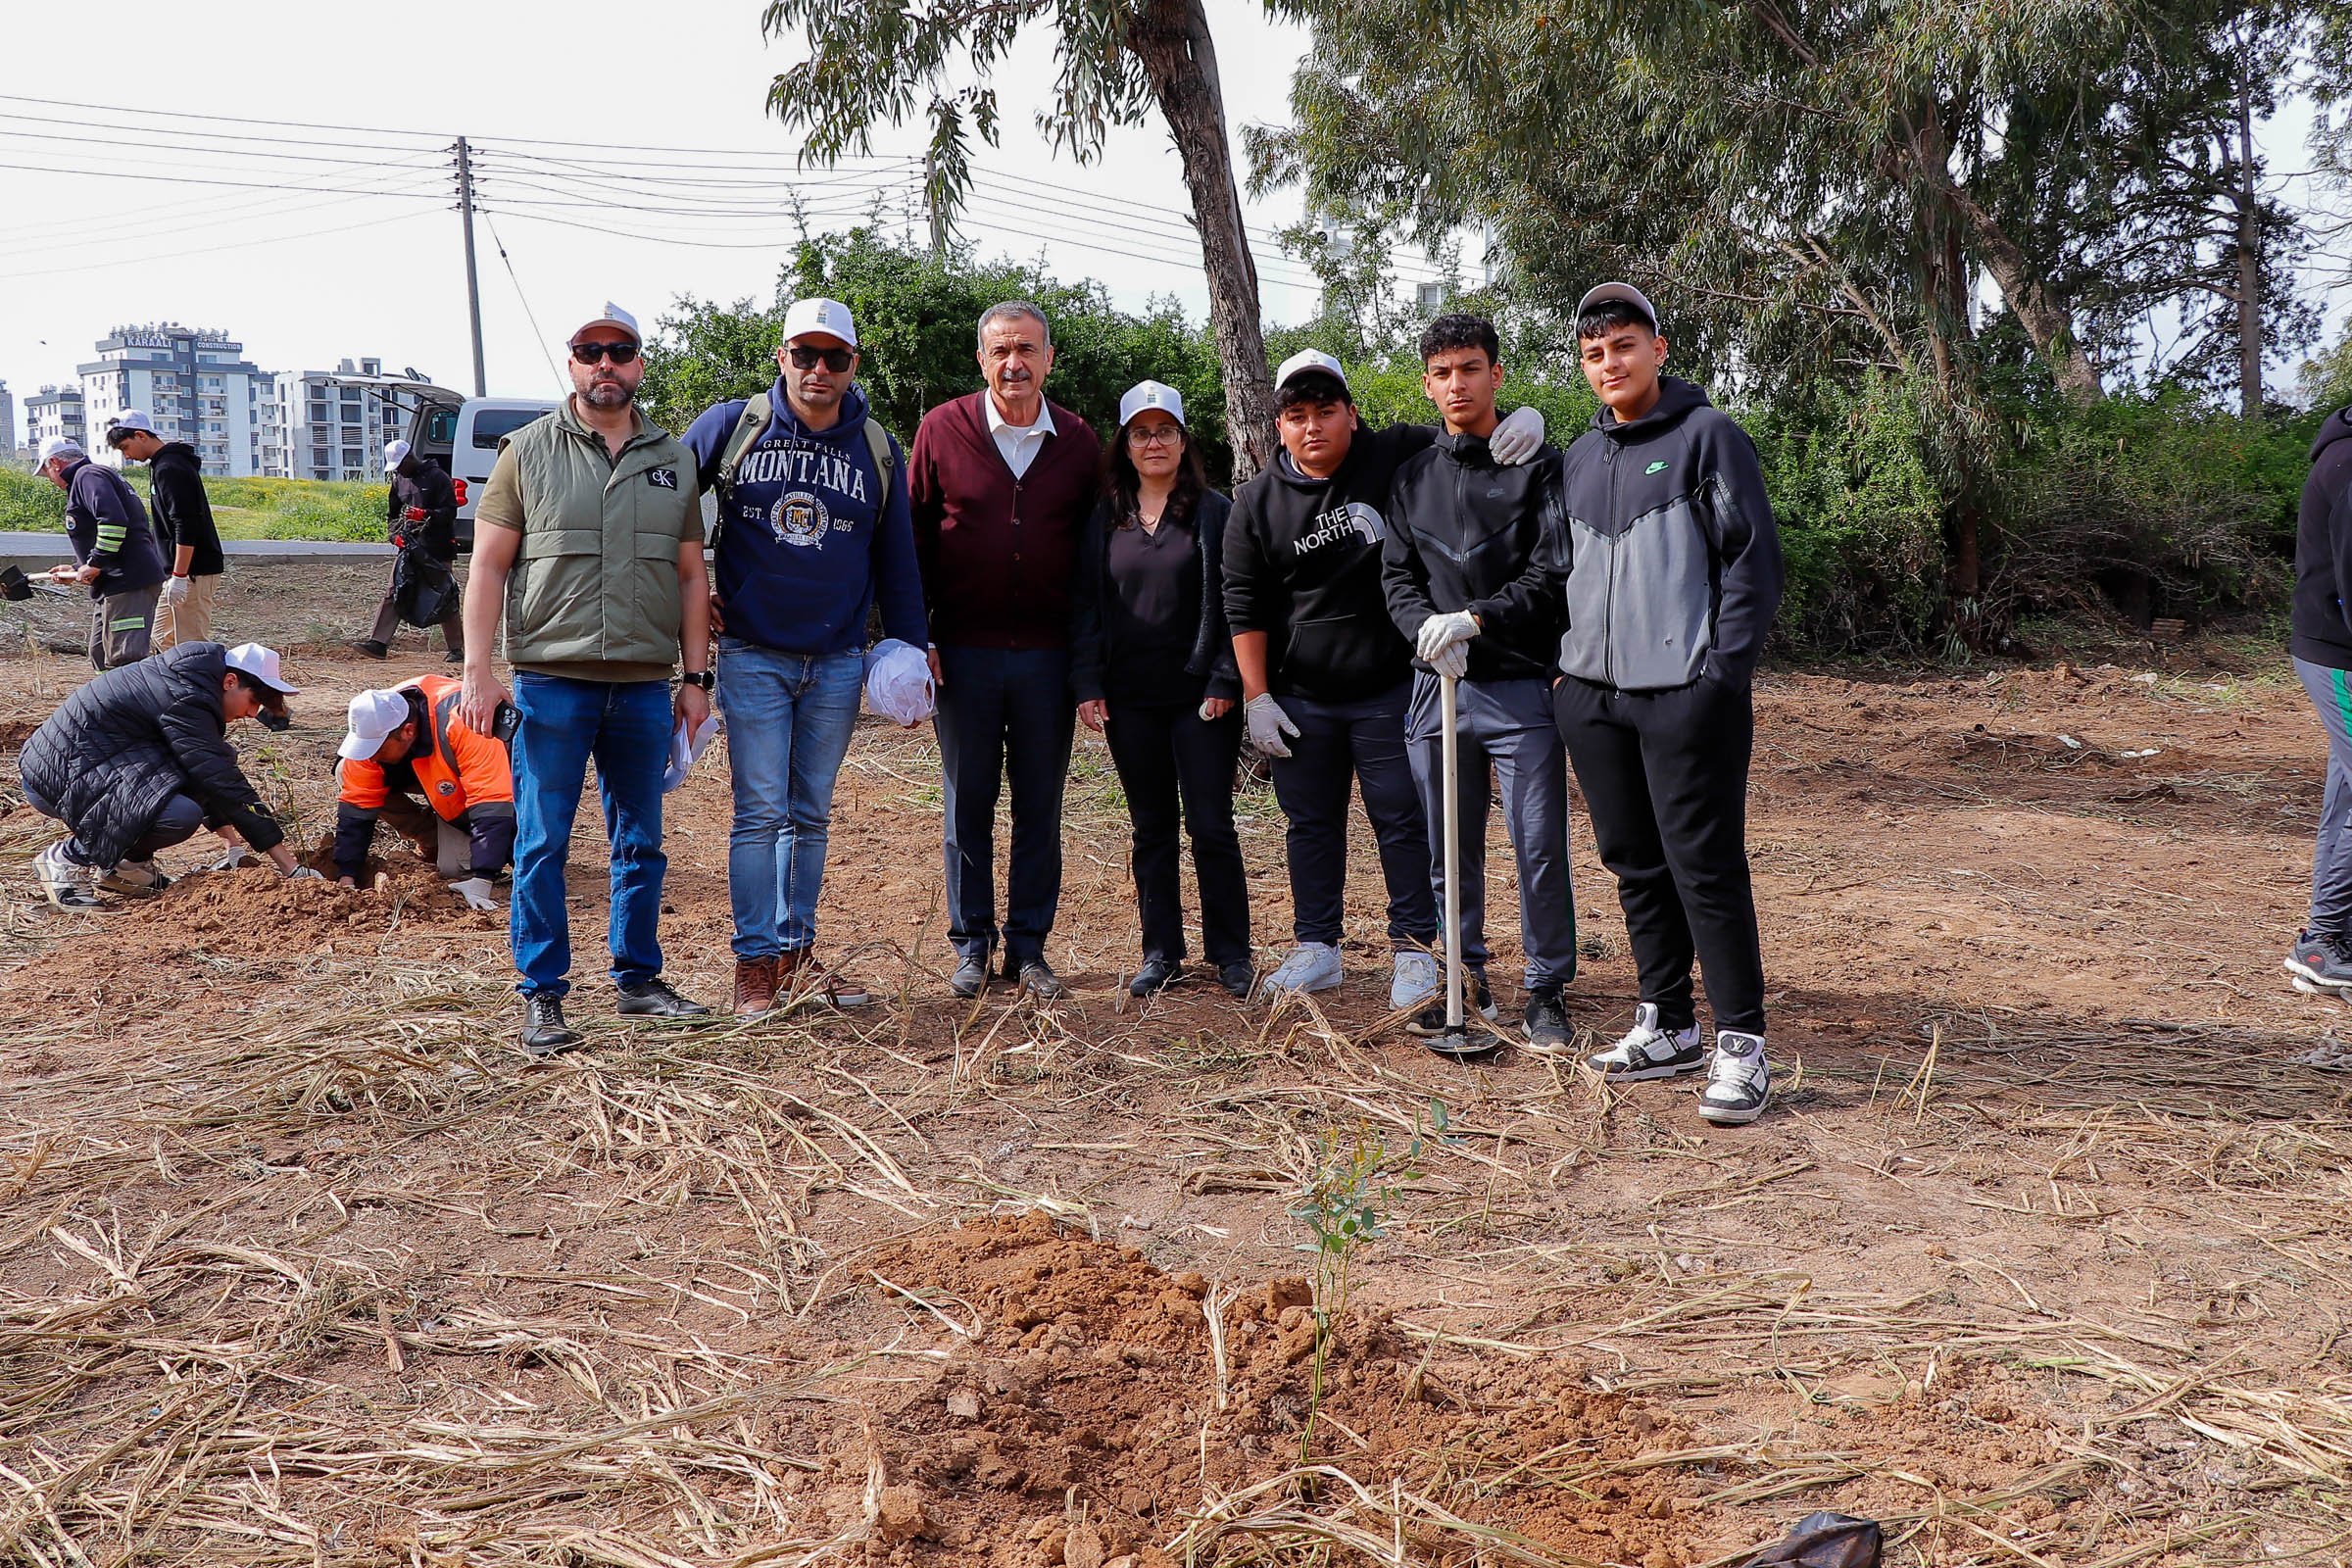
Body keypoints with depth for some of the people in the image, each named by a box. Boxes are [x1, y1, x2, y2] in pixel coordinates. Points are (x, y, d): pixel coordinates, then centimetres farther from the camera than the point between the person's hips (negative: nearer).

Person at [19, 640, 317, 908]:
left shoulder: (184, 677, 10)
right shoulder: (186, 702, -21)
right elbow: (226, 785, -23)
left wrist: (231, 838, 12)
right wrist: (291, 867, -22)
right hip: (58, 776, -10)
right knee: (182, 815, -30)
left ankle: (123, 862, 9)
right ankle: (67, 857, -9)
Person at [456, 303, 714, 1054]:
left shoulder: (674, 460, 11)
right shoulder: (529, 451, 3)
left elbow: (690, 575, 13)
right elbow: (488, 565, 0)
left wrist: (696, 677, 8)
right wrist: (478, 670, -8)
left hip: (645, 687, 3)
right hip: (550, 682, -3)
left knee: (641, 843, 10)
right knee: (542, 845, 1)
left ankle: (639, 978, 22)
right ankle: (542, 996, 9)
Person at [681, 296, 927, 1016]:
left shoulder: (878, 449, 5)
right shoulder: (732, 425, -2)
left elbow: (896, 557, 11)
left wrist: (910, 646, 7)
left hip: (838, 662, 3)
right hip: (753, 655, -2)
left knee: (811, 815, 10)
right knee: (761, 813, -4)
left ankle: (797, 954, 20)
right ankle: (755, 963, 4)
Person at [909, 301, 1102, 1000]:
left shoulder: (1078, 442, 5)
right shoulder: (943, 429, 1)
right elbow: (913, 539, 3)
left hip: (1048, 654, 1)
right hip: (964, 651, -1)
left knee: (1040, 804, 6)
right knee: (968, 802, 7)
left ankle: (1029, 947, 16)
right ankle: (972, 945, 17)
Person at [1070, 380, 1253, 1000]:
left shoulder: (1214, 513, 1)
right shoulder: (1105, 521, 10)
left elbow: (1234, 602, -3)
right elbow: (1086, 605, 9)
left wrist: (1225, 681, -11)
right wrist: (1087, 684, -1)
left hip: (1201, 697, -3)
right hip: (1129, 699, 3)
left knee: (1211, 825, -1)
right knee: (1151, 828, 9)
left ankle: (1231, 951, 11)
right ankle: (1160, 951, 17)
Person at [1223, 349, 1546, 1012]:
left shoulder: (1399, 458, -5)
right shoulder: (1257, 502, 0)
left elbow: (1468, 440, 5)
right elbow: (1245, 606, 3)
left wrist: (1524, 420, -19)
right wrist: (1257, 697, -2)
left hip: (1390, 693, -2)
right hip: (1300, 701, 2)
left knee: (1403, 821, 3)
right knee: (1311, 823, 10)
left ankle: (1414, 950, 14)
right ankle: (1315, 949, 22)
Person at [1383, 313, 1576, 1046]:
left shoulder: (1539, 467, -1)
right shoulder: (1412, 477, 12)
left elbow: (1549, 574, -8)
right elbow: (1397, 576, 10)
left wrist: (1473, 619, -20)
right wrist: (1425, 629, -10)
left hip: (1521, 684, -4)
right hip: (1436, 685, 4)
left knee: (1540, 848, -2)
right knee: (1448, 849, 9)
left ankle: (1546, 991, 11)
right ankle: (1464, 981, 23)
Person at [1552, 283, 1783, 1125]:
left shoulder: (1707, 435, -3)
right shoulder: (1578, 457, 16)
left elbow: (1753, 558, -7)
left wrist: (1724, 672, -12)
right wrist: (1569, 663, 13)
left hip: (1686, 697, -6)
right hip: (1591, 697, 7)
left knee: (1705, 866, -7)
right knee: (1634, 866, 11)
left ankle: (1740, 1044, 0)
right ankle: (1667, 1025, 22)